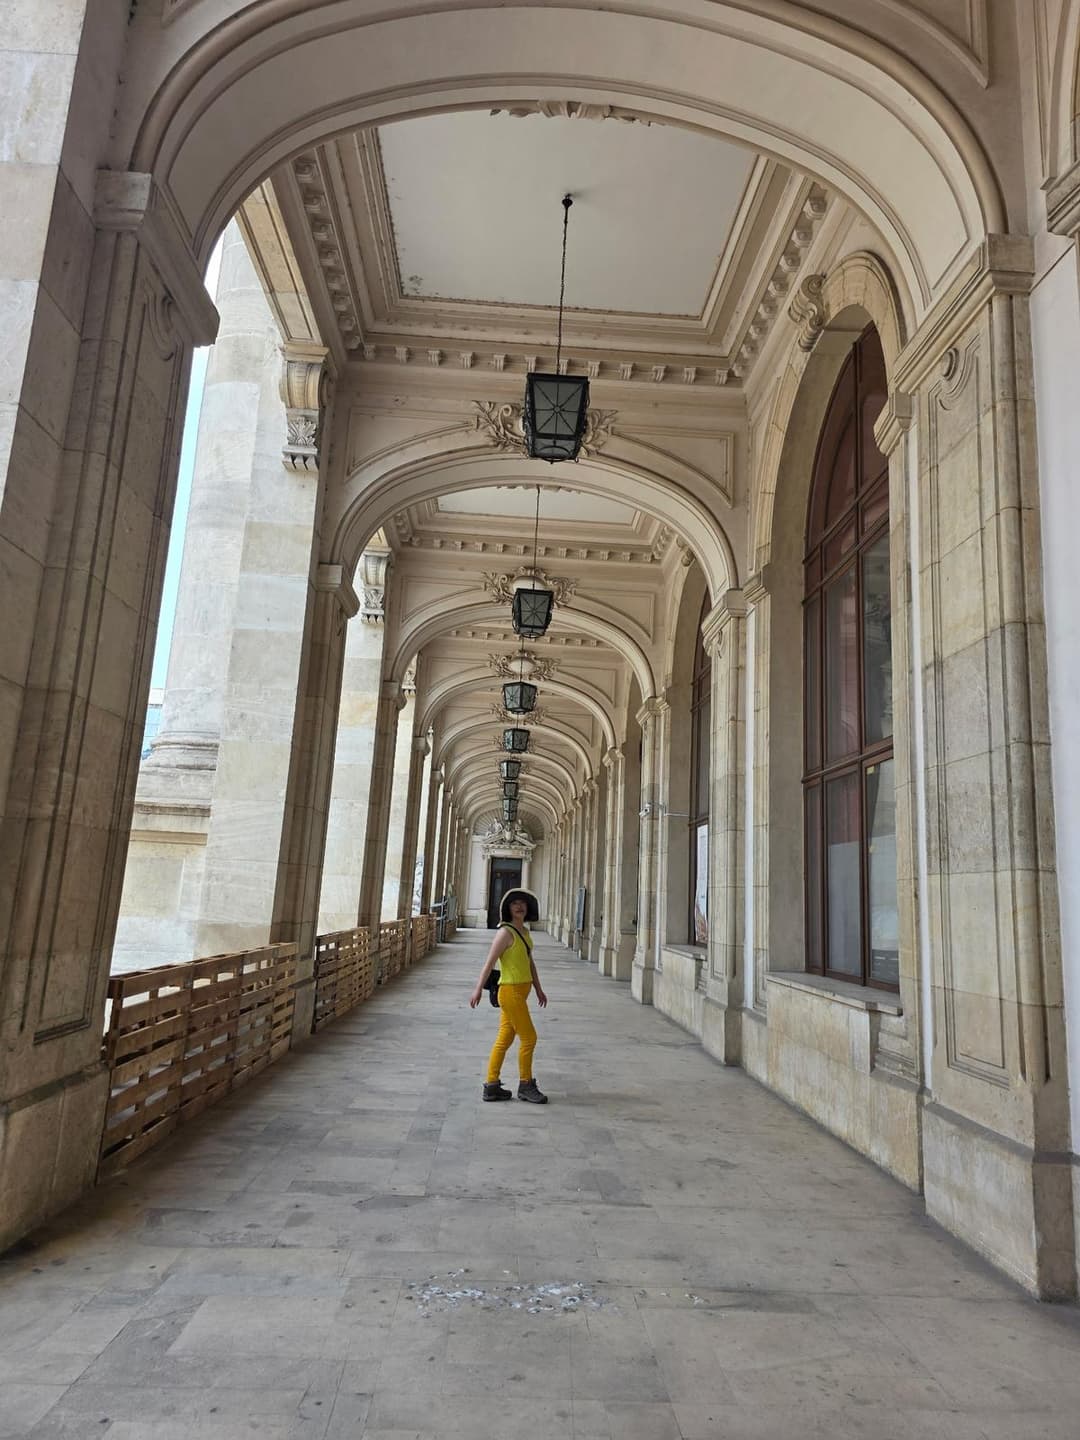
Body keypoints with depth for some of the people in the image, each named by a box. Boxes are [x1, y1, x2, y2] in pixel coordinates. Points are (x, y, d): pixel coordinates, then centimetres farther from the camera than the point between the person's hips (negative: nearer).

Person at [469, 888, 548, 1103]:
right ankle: (526, 1086, 14)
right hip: (511, 991, -8)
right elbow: (489, 962, -17)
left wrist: (538, 989, 21)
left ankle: (491, 1086, 19)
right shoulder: (505, 932, -14)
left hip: (520, 991, 8)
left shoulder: (525, 932, 12)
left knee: (504, 1040, 12)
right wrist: (478, 989, -21)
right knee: (529, 1038, 0)